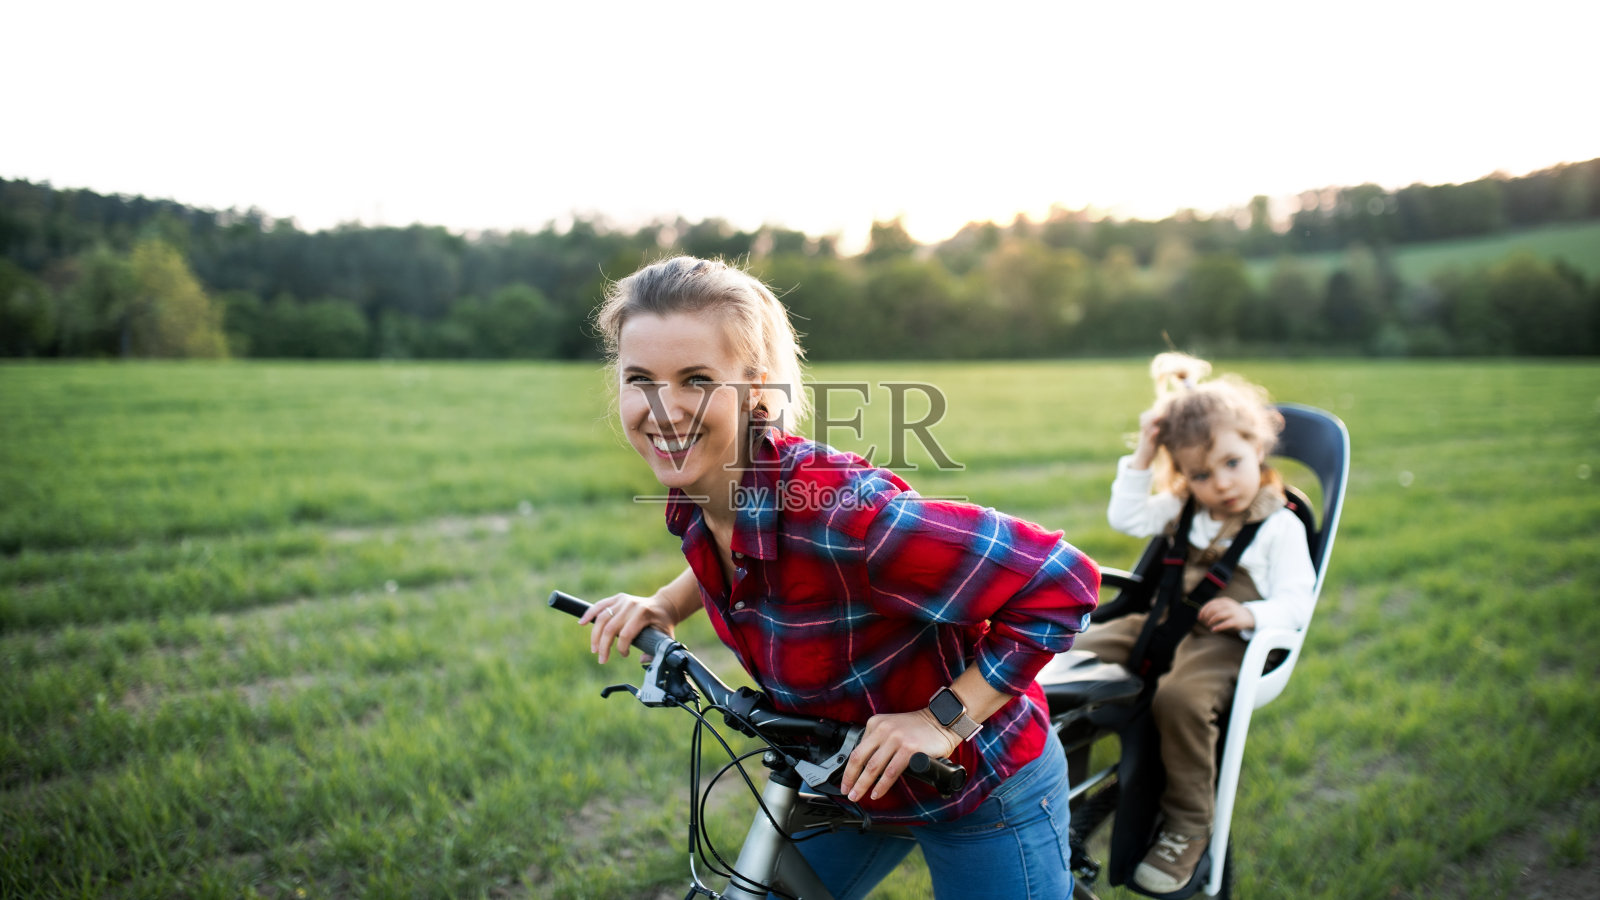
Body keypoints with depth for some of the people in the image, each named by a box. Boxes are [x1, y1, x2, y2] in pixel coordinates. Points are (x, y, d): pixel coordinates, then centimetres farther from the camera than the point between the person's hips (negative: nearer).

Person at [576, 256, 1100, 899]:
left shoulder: (845, 513, -37)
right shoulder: (698, 495, -14)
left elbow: (1063, 585, -31)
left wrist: (945, 719, -28)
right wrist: (667, 604, -4)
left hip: (980, 791, -6)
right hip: (849, 776, 6)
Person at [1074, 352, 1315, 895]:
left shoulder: (1280, 528, -4)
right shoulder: (1183, 509, 13)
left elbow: (1295, 604, -7)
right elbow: (1126, 518, 6)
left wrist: (1250, 614, -27)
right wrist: (1143, 455, 0)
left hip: (1224, 642, -6)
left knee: (1181, 697, -37)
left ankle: (1188, 828, -18)